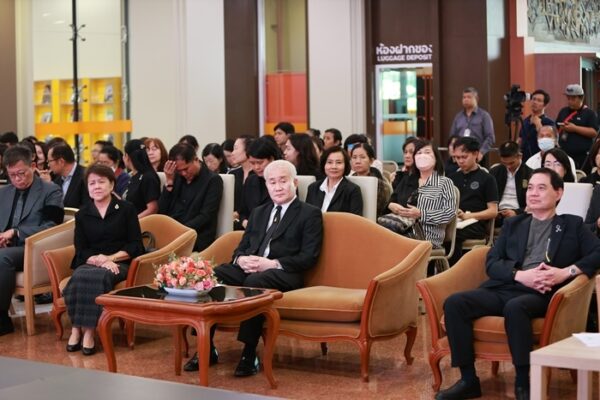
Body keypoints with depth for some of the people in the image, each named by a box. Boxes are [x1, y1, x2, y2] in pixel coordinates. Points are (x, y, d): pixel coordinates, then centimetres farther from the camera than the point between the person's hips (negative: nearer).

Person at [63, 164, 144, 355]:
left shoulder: (127, 209, 7)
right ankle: (76, 329, -28)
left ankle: (89, 331, -31)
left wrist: (110, 258, -12)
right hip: (90, 263, 2)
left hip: (119, 263, -2)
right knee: (80, 277, -34)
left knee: (100, 276, -36)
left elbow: (135, 246, 2)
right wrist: (98, 260, -15)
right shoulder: (82, 215, 15)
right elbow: (81, 250, 7)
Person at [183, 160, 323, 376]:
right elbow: (241, 247, 23)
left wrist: (272, 264, -16)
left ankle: (249, 354, -31)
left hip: (282, 274, -5)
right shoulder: (258, 213, 27)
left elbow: (309, 257, -4)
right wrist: (241, 259, -3)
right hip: (248, 268, 6)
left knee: (254, 282, -39)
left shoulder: (310, 214, 7)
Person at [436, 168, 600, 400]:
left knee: (514, 307, -39)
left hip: (541, 294, -4)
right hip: (504, 288, 4)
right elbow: (491, 263, 12)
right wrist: (520, 275, -8)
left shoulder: (572, 225, 18)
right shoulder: (513, 224, 25)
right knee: (454, 303, -23)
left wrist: (567, 272, -12)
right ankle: (468, 380, -17)